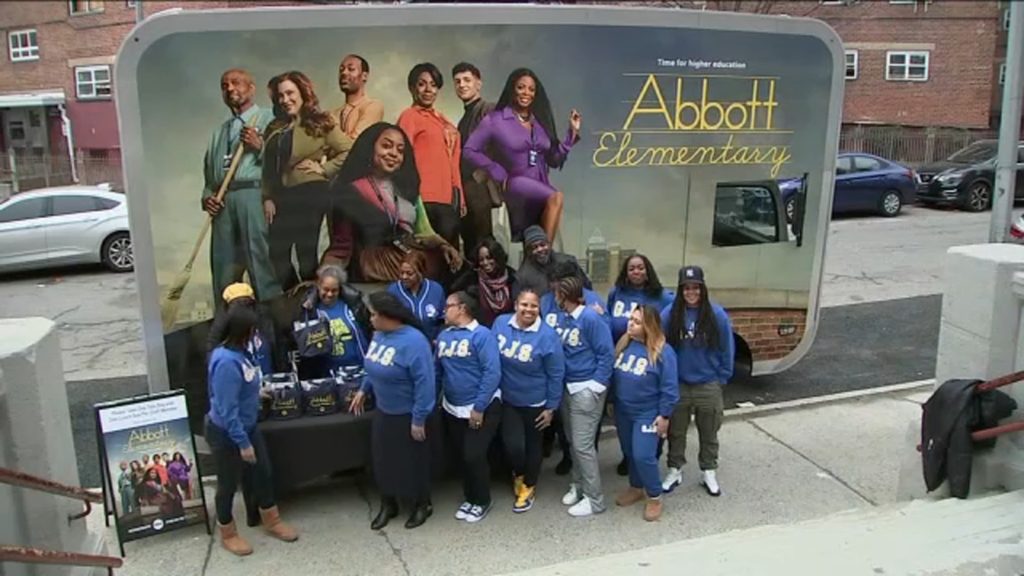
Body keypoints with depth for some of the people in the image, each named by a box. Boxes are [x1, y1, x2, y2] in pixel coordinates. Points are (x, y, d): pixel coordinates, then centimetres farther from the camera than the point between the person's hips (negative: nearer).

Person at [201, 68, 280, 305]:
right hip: (222, 202, 6)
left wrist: (260, 147, -13)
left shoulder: (267, 120, 10)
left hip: (254, 194, -6)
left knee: (261, 263, -12)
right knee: (223, 266, 6)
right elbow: (209, 171, 27)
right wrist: (207, 196, 10)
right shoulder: (219, 131, 28)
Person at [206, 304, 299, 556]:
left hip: (247, 427, 9)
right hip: (225, 433, -9)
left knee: (263, 472, 18)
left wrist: (256, 394, 29)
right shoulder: (226, 362, -32)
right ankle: (228, 535, 33)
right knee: (228, 483, 11)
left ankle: (271, 521, 38)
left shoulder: (237, 352, -4)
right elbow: (227, 409, -30)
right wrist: (243, 443, -24)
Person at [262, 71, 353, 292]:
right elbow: (268, 167, 15)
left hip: (310, 194, -6)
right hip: (282, 196, 6)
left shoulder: (319, 123, -2)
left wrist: (324, 169, -9)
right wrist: (267, 198, 7)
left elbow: (348, 152, -7)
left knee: (306, 252, -2)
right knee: (277, 253, 4)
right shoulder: (275, 128, 16)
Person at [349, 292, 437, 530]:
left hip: (407, 415, -7)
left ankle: (422, 505, 32)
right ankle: (388, 505, 37)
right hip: (383, 411, 7)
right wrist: (363, 390, 13)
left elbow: (425, 383, -27)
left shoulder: (413, 341, -28)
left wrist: (419, 419, -25)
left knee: (412, 461, 10)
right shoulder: (379, 335, -2)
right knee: (383, 459, 17)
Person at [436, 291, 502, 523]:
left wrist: (479, 408, -21)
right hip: (452, 408, 7)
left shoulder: (482, 335, -16)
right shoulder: (443, 336, 4)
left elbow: (492, 373, -21)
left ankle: (482, 501, 17)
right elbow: (437, 370, 9)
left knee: (474, 455, -4)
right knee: (463, 455, 15)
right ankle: (470, 498, 33)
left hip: (482, 408, -6)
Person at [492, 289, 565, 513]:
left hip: (535, 402, -2)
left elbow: (556, 374, -13)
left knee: (532, 445, 13)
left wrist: (551, 407, -10)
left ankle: (528, 486, 37)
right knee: (513, 445, -4)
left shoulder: (547, 335, -19)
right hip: (507, 399, 2)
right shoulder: (500, 323, -9)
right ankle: (518, 474, 31)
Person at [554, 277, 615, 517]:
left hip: (586, 389, -8)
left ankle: (594, 499, 6)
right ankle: (578, 485, 32)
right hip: (567, 386, 8)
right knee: (573, 441, 16)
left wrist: (597, 385, -15)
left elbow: (607, 353, -14)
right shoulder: (562, 317, 7)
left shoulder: (590, 318, -15)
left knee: (583, 445, -5)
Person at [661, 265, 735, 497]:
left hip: (709, 386, 0)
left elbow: (727, 349, -3)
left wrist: (722, 378, -1)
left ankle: (708, 473, 32)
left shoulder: (717, 314, -11)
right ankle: (675, 470, 32)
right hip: (677, 385, 1)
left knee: (709, 434, 15)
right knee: (676, 432, 15)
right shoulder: (669, 314, -11)